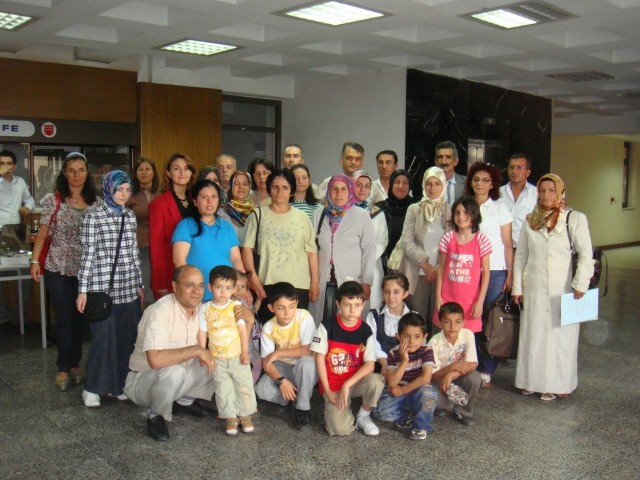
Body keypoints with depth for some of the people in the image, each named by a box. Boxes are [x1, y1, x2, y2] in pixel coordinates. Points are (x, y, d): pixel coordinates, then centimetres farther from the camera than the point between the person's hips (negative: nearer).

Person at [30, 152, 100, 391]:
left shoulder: (96, 202, 3)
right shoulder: (53, 200, -3)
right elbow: (43, 232, -1)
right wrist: (35, 260, -8)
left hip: (86, 269, 2)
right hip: (58, 268, -2)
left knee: (79, 318, 10)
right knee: (64, 318, 1)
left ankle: (74, 364, 24)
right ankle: (63, 368, 13)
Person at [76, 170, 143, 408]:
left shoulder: (130, 216, 10)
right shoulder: (94, 217, -5)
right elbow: (88, 255, -6)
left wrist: (140, 285, 15)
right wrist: (83, 290, -7)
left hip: (129, 288, 5)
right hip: (103, 289, -5)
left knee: (127, 338, 6)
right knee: (103, 338, -1)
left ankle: (119, 384, 20)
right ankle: (92, 388, 16)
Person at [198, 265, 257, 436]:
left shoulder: (236, 306, -7)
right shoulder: (205, 309, -7)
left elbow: (243, 329, -6)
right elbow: (202, 333, -3)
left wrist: (245, 352, -9)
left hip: (237, 356, 0)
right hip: (217, 358, 0)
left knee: (244, 385, 6)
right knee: (223, 389, 6)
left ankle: (246, 415, 21)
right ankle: (230, 418, 17)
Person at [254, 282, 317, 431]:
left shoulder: (304, 317, -22)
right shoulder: (268, 328, -14)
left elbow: (308, 350, -26)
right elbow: (266, 362, -12)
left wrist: (278, 353, -23)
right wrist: (281, 381, -28)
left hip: (306, 369, -2)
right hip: (283, 368, 2)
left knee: (306, 361, -38)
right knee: (262, 390, -25)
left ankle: (303, 407, -17)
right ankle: (294, 394, 3)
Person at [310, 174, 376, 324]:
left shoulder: (362, 216, -1)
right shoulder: (319, 215, 7)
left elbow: (369, 250, -1)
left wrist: (366, 283, -4)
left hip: (351, 283, -2)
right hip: (322, 283, 2)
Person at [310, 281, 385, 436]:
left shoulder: (366, 331, -7)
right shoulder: (327, 326, -10)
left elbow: (370, 365, -12)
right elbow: (320, 358, -8)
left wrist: (347, 385, -22)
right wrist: (328, 391, -11)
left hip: (356, 381, 2)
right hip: (333, 384, -2)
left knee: (376, 381, -32)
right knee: (340, 429, -22)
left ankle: (363, 416, -3)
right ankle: (333, 406, 14)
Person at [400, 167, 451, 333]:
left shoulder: (450, 211, 7)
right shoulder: (414, 209, 7)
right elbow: (406, 241, 0)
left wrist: (440, 268, -7)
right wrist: (425, 264, -10)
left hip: (442, 273, 0)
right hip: (418, 273, 0)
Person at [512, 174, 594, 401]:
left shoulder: (575, 219, -4)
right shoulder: (530, 220, 8)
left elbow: (586, 254, -7)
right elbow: (520, 255, 10)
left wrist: (580, 285, -13)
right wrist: (517, 287, 7)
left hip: (562, 289, -3)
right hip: (534, 289, 3)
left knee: (560, 335, 3)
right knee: (532, 335, 9)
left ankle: (556, 385, 15)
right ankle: (532, 380, 21)